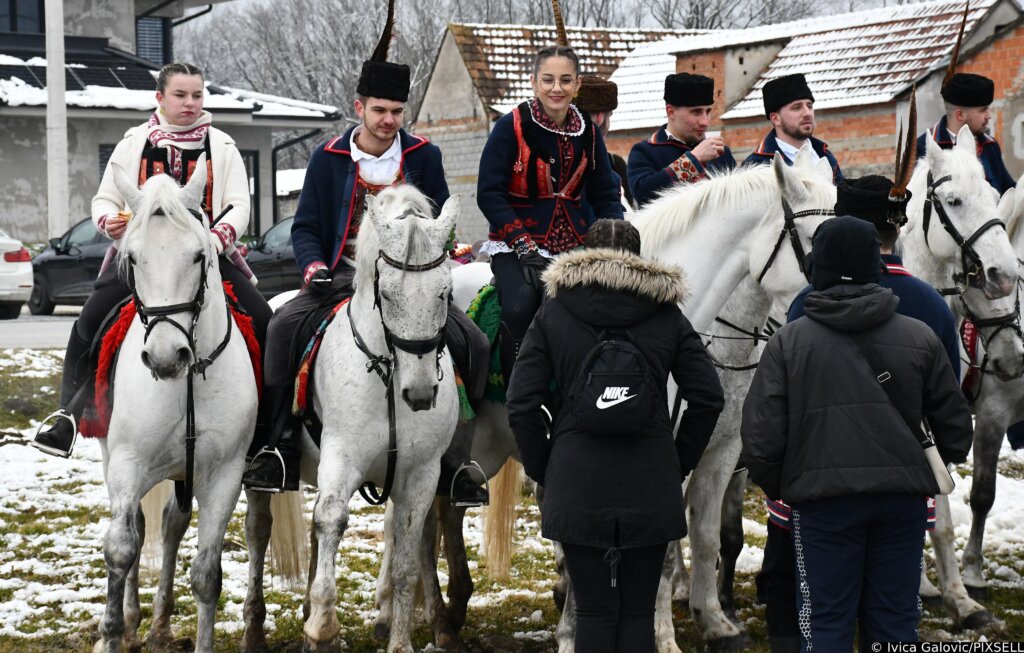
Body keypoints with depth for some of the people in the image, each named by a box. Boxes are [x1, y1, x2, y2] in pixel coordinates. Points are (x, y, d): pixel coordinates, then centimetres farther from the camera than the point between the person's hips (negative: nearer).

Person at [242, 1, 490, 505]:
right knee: (283, 325, -27)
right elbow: (306, 226, 7)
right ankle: (282, 449, -21)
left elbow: (440, 223, 13)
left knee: (471, 341, -20)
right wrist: (313, 265, -13)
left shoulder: (424, 157, 6)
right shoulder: (328, 158, 4)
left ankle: (454, 462, -9)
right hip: (343, 276, 0)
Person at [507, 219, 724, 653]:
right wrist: (680, 463, 10)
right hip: (651, 490, 1)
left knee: (594, 612, 5)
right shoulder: (667, 316, 5)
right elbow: (709, 399, 1)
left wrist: (542, 470, 7)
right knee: (638, 612, 8)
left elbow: (521, 406, -3)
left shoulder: (552, 313, 2)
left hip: (576, 487, -1)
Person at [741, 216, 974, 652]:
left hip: (822, 500, -2)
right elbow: (955, 425, 7)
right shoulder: (920, 338, 3)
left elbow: (760, 437, -7)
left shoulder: (789, 342, -4)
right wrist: (937, 468, 24)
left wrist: (775, 488, 10)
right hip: (904, 496, 2)